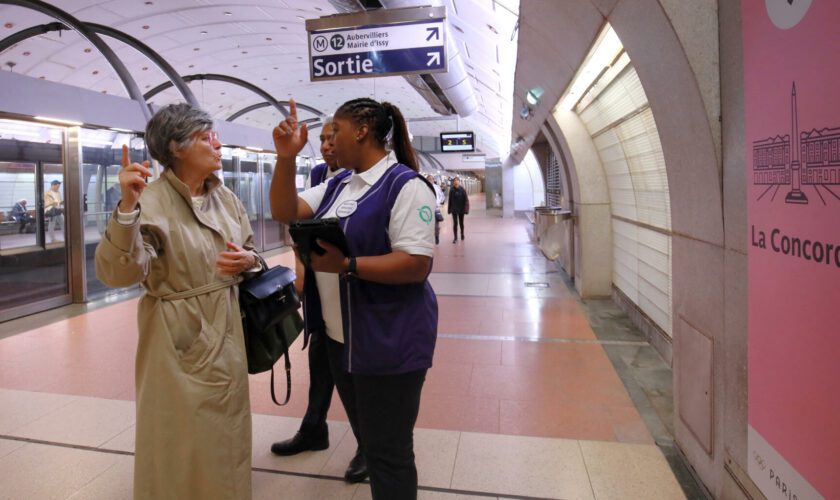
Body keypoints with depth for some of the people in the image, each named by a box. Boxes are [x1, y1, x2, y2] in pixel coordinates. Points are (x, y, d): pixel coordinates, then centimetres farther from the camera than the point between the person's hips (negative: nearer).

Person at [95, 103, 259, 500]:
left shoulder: (226, 198, 5)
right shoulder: (152, 202, -15)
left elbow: (250, 252, 16)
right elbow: (117, 272, -26)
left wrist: (248, 261, -7)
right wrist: (127, 208, -38)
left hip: (226, 332, 7)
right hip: (180, 339, -6)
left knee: (226, 434, 21)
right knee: (182, 441, 8)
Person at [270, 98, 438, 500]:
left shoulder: (405, 185, -16)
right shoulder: (337, 184, 11)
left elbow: (416, 266, -23)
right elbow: (284, 211, 7)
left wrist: (346, 265, -30)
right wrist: (286, 158, -7)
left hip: (387, 341, -8)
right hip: (339, 336, 8)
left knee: (388, 451, 7)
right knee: (367, 439, 23)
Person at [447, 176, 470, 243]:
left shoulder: (462, 190, -7)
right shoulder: (451, 190, -4)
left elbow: (466, 200, -7)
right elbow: (450, 200, 1)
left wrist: (465, 209, -11)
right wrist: (449, 209, 2)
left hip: (461, 209, 0)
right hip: (454, 209, 0)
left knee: (461, 222, 13)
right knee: (455, 223, -2)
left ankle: (462, 234, 35)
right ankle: (455, 237, 4)